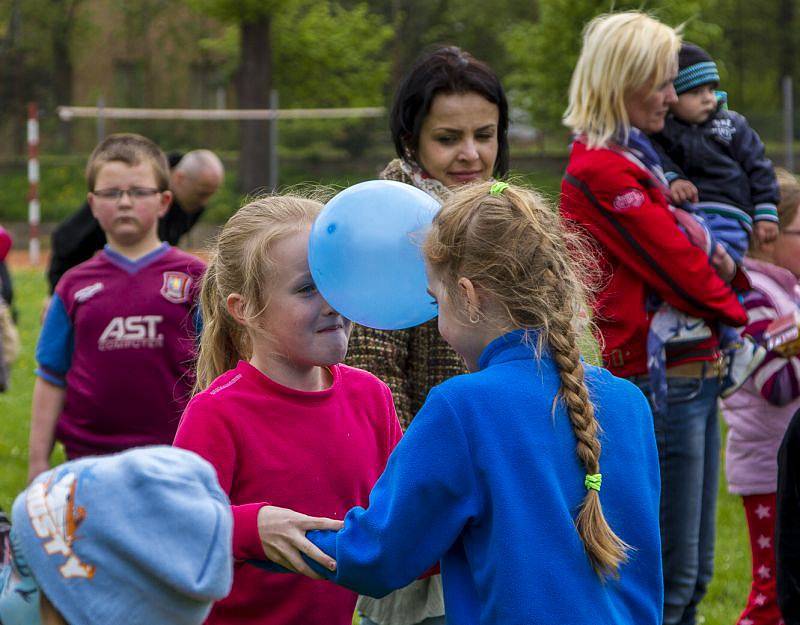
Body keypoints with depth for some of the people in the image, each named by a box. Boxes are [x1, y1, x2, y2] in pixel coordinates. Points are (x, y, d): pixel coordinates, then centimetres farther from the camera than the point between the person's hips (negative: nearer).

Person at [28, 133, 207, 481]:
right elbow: (51, 378, 8)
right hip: (90, 457, 2)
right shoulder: (75, 286, 6)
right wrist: (38, 460, 6)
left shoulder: (192, 277, 1)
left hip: (173, 453, -2)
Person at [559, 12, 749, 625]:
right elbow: (680, 270, -13)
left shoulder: (638, 159, 17)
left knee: (693, 573, 13)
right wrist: (754, 322, 0)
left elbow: (687, 252, 21)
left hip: (693, 377, 10)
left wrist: (723, 263, -1)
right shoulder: (602, 171, -15)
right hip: (659, 382, -10)